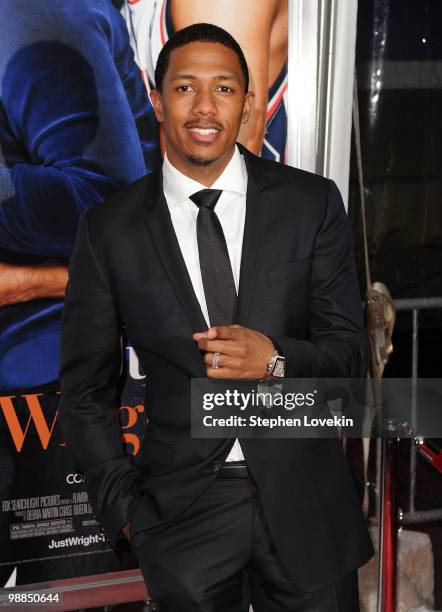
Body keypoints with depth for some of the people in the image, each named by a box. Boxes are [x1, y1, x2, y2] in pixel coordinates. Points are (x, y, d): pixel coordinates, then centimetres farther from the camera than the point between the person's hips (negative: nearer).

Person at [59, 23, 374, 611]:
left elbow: (351, 351, -1)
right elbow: (86, 389, 3)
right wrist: (125, 508, -4)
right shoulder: (109, 228, -3)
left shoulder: (312, 202, -3)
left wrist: (275, 360, -21)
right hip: (181, 513, 0)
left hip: (305, 501, 1)